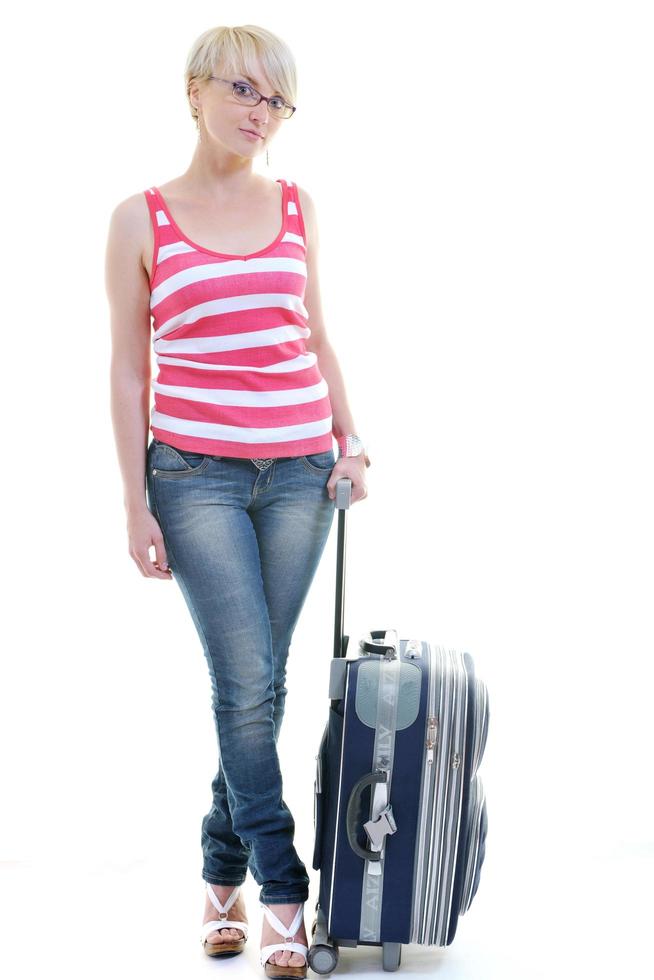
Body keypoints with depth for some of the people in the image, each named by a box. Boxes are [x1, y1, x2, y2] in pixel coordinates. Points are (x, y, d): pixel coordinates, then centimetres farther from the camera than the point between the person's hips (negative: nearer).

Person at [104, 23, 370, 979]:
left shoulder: (297, 207, 11)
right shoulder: (141, 219, 1)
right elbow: (128, 369, 1)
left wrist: (348, 437, 6)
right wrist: (136, 503, -3)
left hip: (299, 469, 3)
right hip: (195, 472, -3)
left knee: (259, 684, 7)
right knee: (246, 682, -8)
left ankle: (223, 873, 23)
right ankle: (283, 893, 2)